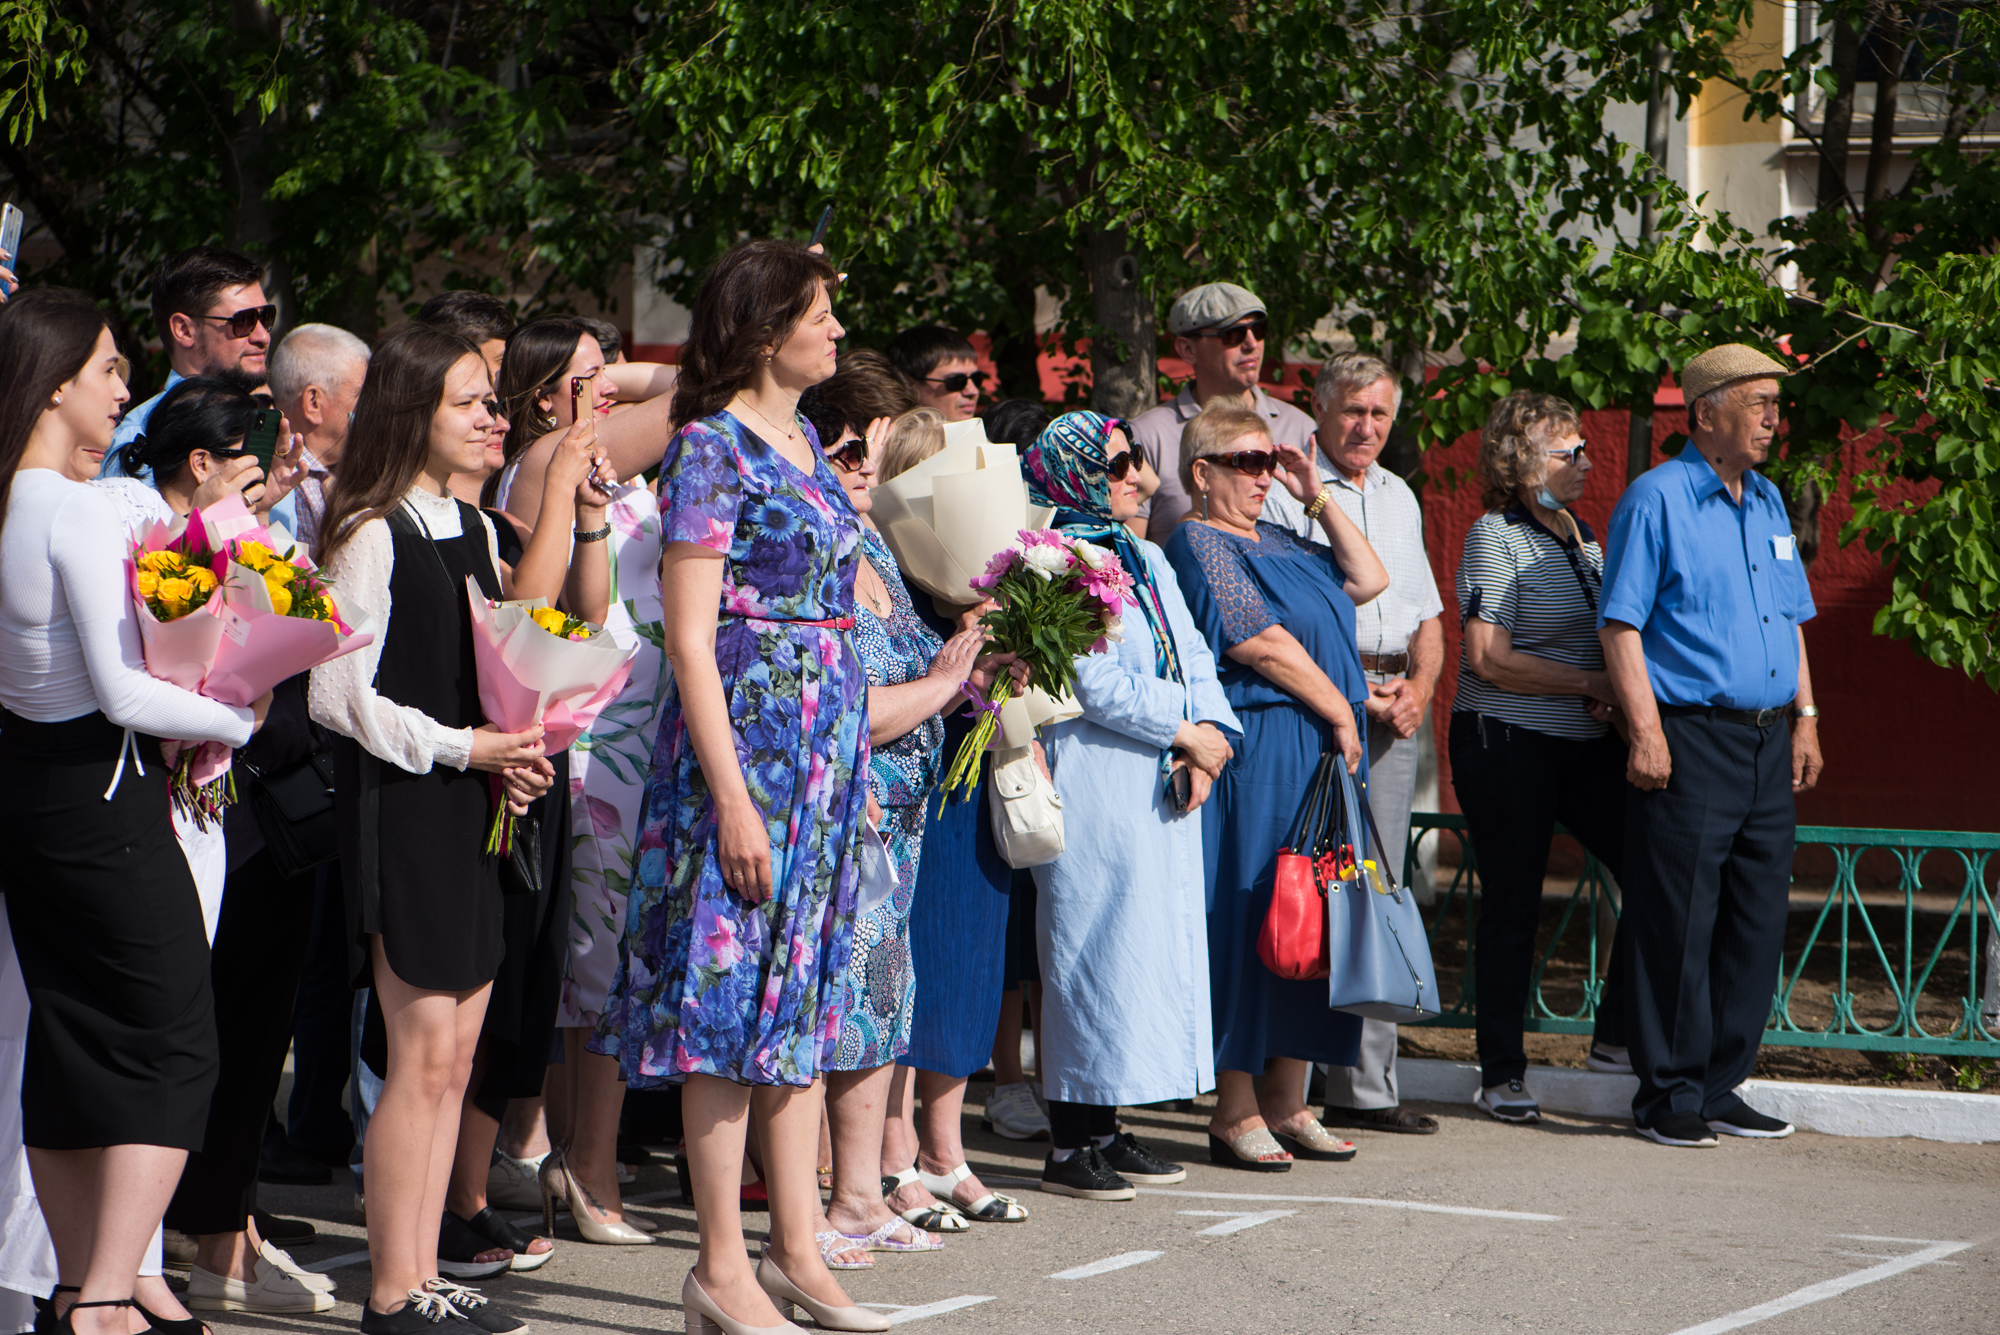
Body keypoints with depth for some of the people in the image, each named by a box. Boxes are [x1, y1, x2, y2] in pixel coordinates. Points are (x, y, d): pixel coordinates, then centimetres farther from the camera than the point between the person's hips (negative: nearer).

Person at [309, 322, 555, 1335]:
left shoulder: (474, 529, 15)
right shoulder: (371, 535, -10)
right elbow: (340, 697, -14)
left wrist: (514, 754, 4)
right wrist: (462, 749, -13)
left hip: (473, 809, 8)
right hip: (398, 806, -8)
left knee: (455, 1055, 8)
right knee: (424, 1052, -8)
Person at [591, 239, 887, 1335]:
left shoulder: (802, 440, 13)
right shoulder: (711, 450, -11)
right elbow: (690, 638, -15)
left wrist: (851, 757, 18)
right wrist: (732, 797, -20)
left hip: (827, 744, 8)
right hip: (748, 741, -8)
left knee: (803, 996, 10)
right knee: (735, 994, -4)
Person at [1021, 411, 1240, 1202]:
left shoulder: (1144, 559, 18)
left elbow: (1192, 656, 14)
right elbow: (1096, 685, -16)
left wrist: (1209, 731, -3)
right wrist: (1186, 733, -10)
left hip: (1160, 789, 9)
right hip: (1094, 790, -9)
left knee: (1156, 947, 8)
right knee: (1093, 949, -6)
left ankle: (1104, 1129, 15)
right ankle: (1070, 1146, -1)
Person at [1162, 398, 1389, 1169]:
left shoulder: (1274, 543, 19)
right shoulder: (1200, 543, -8)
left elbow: (1367, 581, 19)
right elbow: (1260, 645, -15)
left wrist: (1318, 500, 13)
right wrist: (1340, 711, -9)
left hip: (1320, 756, 9)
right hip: (1257, 752, -9)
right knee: (1247, 922, -6)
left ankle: (1287, 1103, 14)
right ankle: (1235, 1112, -2)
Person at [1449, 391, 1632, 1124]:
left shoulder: (1582, 535, 15)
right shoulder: (1496, 536, -8)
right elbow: (1489, 657, -15)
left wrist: (1614, 692, 3)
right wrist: (1590, 684, -15)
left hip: (1587, 741, 7)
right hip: (1507, 742, -7)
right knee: (1512, 904, 0)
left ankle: (1620, 1024, 10)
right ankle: (1502, 1072, 9)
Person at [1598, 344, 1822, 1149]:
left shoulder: (1768, 502, 16)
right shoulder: (1657, 499, -6)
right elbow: (1620, 624, -10)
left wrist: (1805, 718, 15)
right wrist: (1646, 732, -17)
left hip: (1767, 743, 7)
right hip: (1689, 736, -7)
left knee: (1757, 922, 8)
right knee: (1677, 923, -5)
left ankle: (1721, 1086, 17)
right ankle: (1668, 1097, 3)